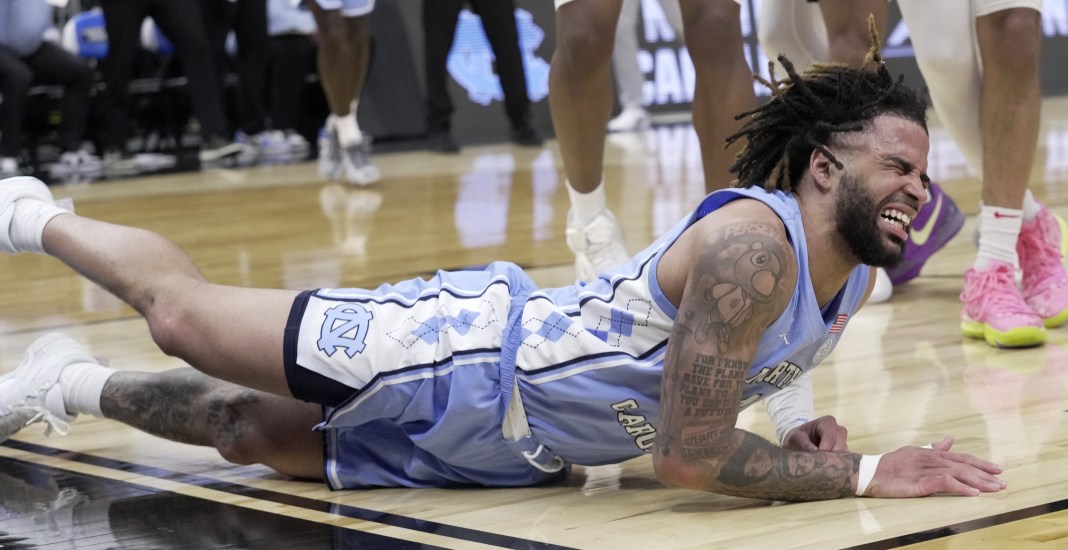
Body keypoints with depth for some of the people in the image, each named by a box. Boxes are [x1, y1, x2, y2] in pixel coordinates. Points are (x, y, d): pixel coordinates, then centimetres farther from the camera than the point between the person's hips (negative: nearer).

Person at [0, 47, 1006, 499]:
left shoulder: (857, 272, -2)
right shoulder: (749, 244, -31)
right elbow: (684, 456, -33)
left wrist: (793, 438, -4)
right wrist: (862, 476, -29)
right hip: (462, 351, -7)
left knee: (250, 434, 21)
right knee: (183, 314, 8)